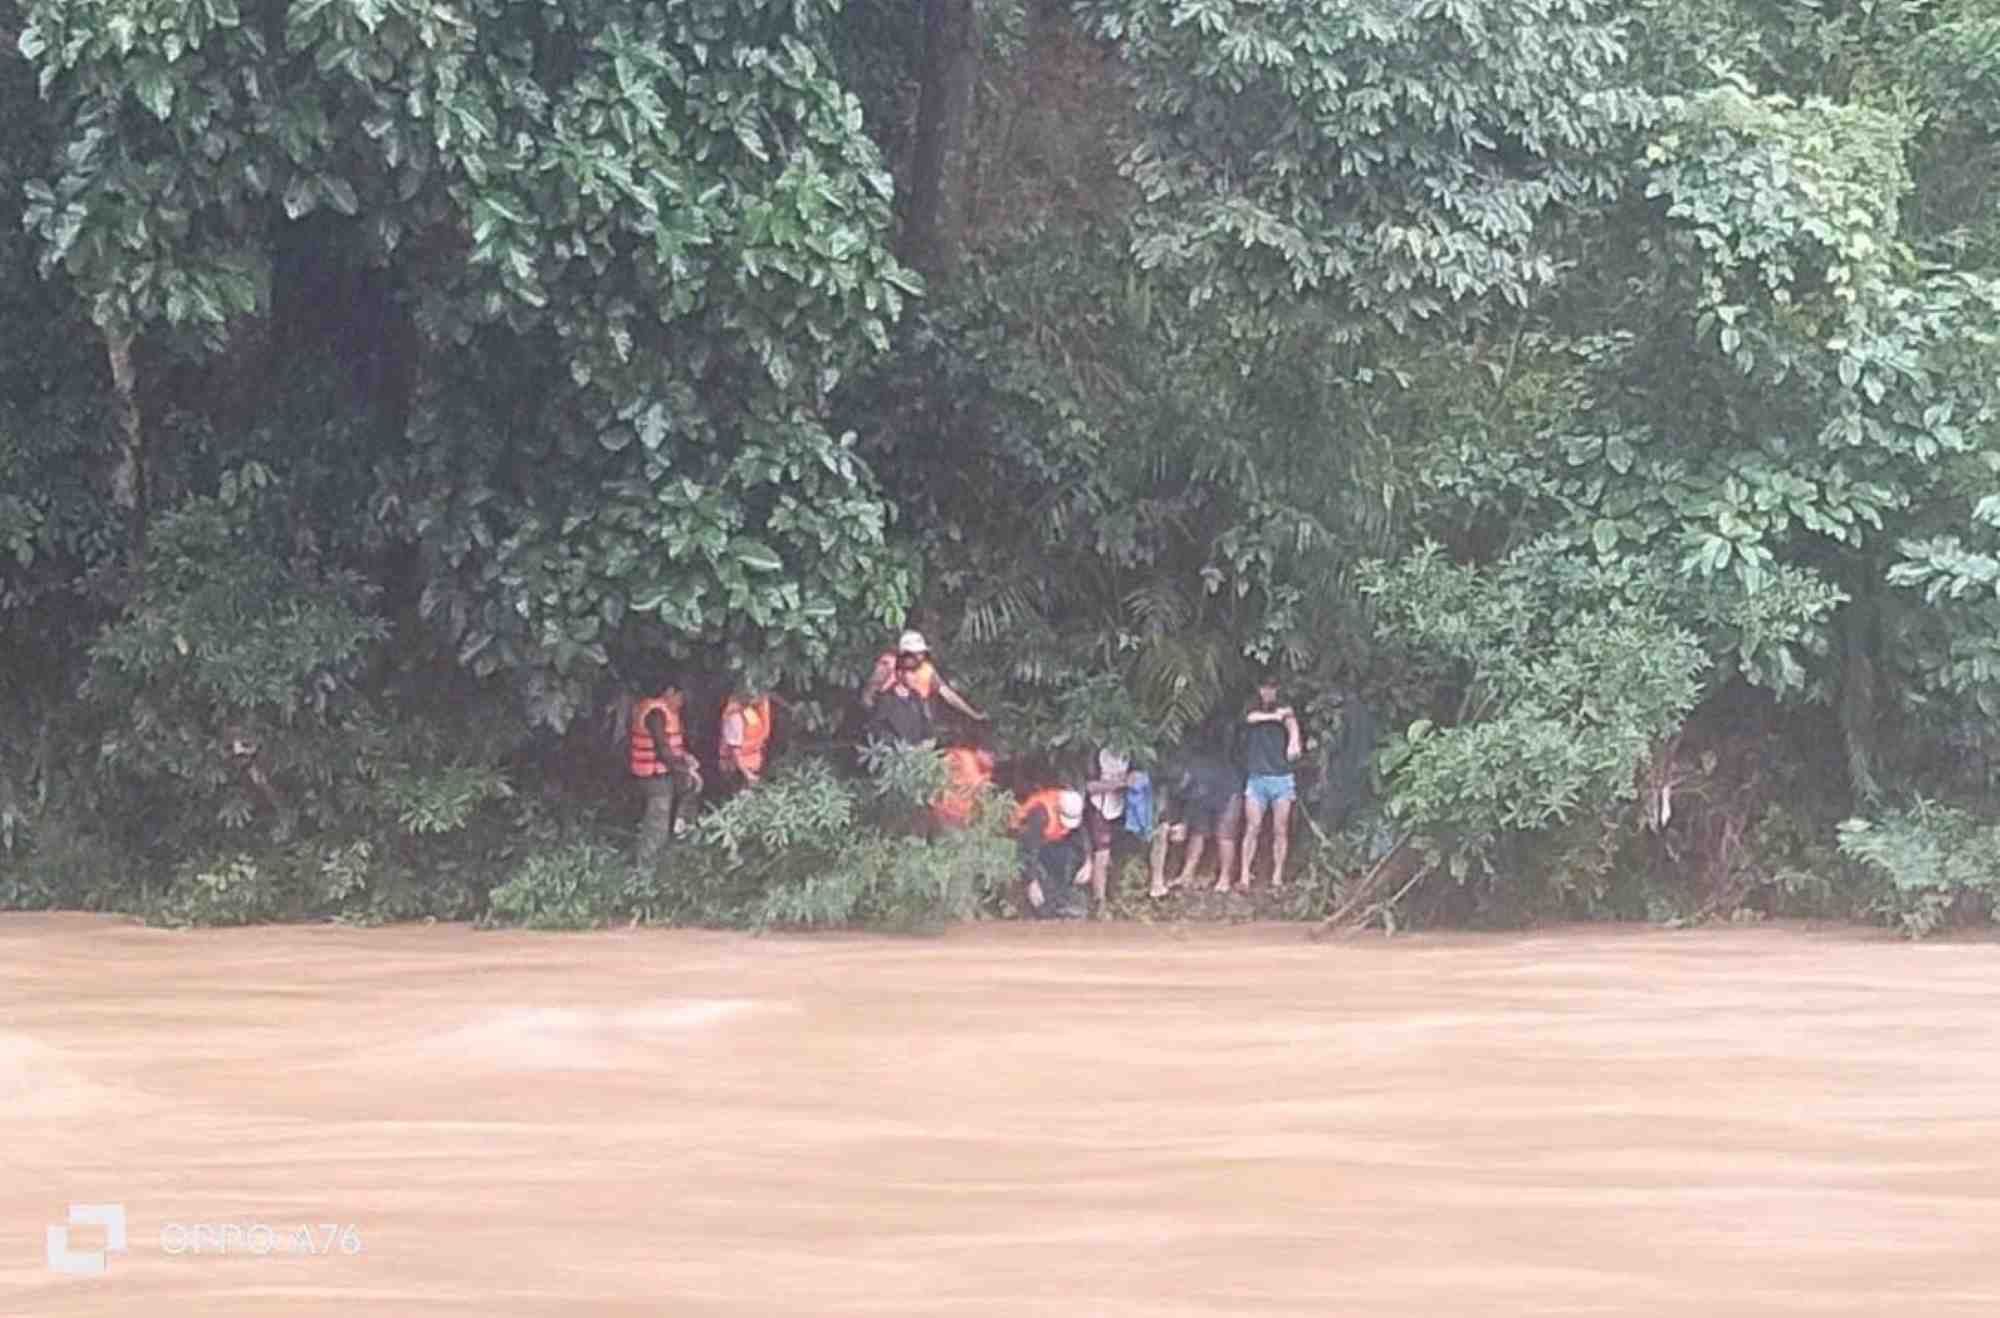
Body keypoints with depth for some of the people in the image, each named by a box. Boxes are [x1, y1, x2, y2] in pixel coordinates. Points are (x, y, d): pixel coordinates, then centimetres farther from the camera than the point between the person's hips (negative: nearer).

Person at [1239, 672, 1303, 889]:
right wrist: (1274, 716, -18)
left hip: (1281, 777, 0)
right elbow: (1251, 718, -12)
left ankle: (1277, 877, 3)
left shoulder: (1283, 711, 8)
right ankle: (1244, 877, -9)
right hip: (1256, 777, 0)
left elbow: (1292, 724, -13)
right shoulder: (1252, 711, 12)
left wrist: (1293, 742, -32)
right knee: (1252, 829, -7)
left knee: (1280, 830, -1)